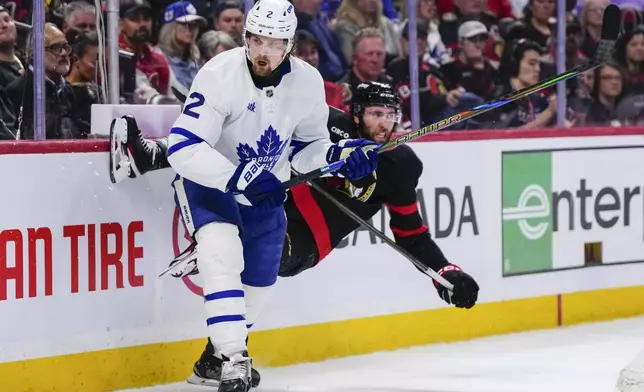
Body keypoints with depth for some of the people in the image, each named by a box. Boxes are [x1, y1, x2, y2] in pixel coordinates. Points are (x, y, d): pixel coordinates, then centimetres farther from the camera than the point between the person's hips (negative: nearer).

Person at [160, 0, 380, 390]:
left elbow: (305, 146, 2)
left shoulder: (308, 82, -13)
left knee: (260, 277, 13)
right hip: (207, 179, -5)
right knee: (223, 255, -27)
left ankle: (222, 349, 40)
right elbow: (182, 148, -32)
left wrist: (340, 155, -18)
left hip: (264, 186, 5)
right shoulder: (221, 75, -28)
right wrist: (239, 178, -41)